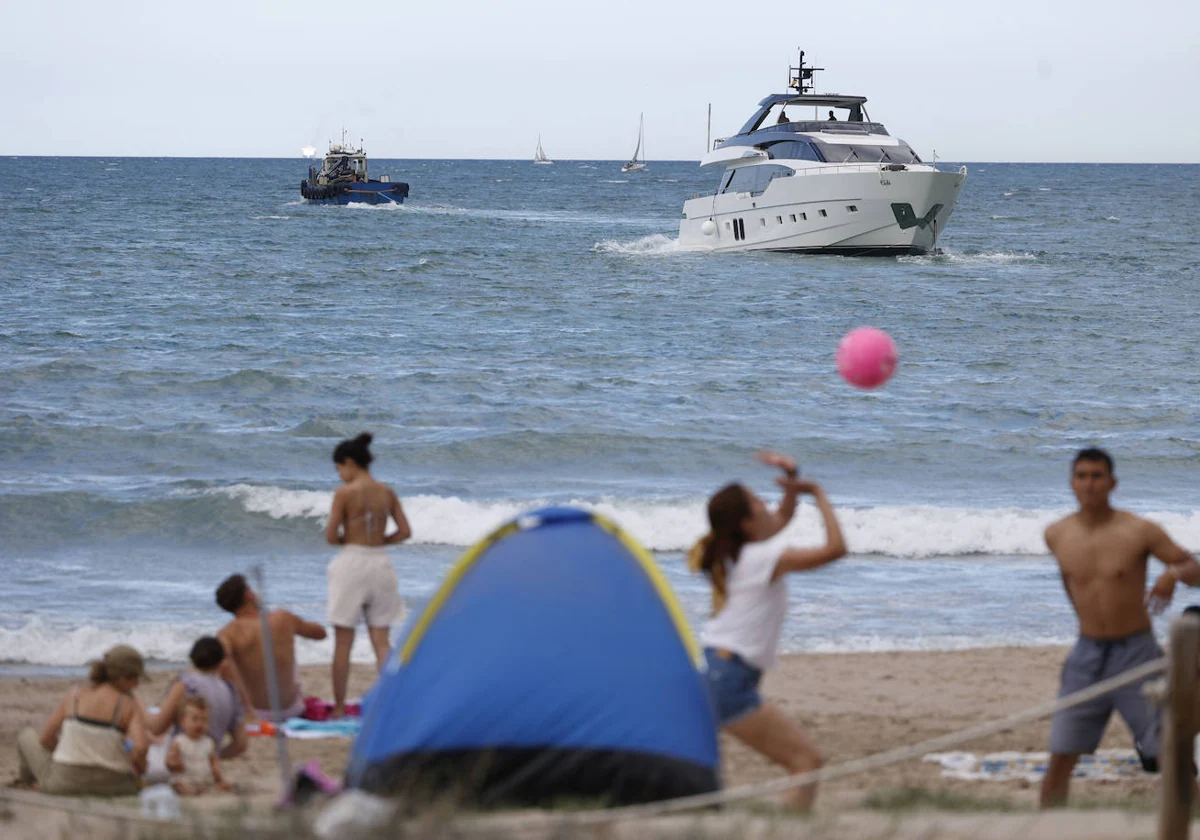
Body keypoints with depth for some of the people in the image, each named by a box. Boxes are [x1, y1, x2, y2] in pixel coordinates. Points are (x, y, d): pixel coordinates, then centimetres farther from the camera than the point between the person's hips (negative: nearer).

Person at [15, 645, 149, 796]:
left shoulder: (74, 695, -1)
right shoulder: (129, 705, -7)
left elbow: (45, 738, 2)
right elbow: (141, 747, -22)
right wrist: (139, 768, 0)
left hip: (64, 784, 1)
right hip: (112, 789, -1)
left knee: (28, 736, 28)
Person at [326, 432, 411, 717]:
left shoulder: (344, 493, -11)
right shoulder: (386, 493, 4)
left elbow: (331, 537, -10)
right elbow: (405, 532, 5)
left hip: (351, 563, -4)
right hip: (380, 563, 5)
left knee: (343, 642, 5)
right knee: (381, 642, 8)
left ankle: (339, 707, 8)